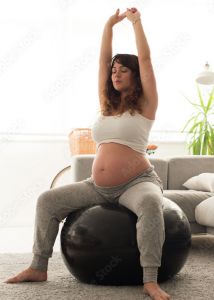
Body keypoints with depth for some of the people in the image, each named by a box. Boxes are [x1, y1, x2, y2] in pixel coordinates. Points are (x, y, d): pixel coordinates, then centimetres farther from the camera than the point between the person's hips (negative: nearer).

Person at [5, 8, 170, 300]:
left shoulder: (145, 105, 1)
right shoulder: (107, 104, 14)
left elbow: (144, 59, -3)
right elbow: (103, 60, 14)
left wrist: (136, 21, 5)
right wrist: (110, 24, 17)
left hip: (137, 182, -6)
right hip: (99, 187, 6)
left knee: (150, 203, -39)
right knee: (48, 200, -2)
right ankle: (38, 267, 3)